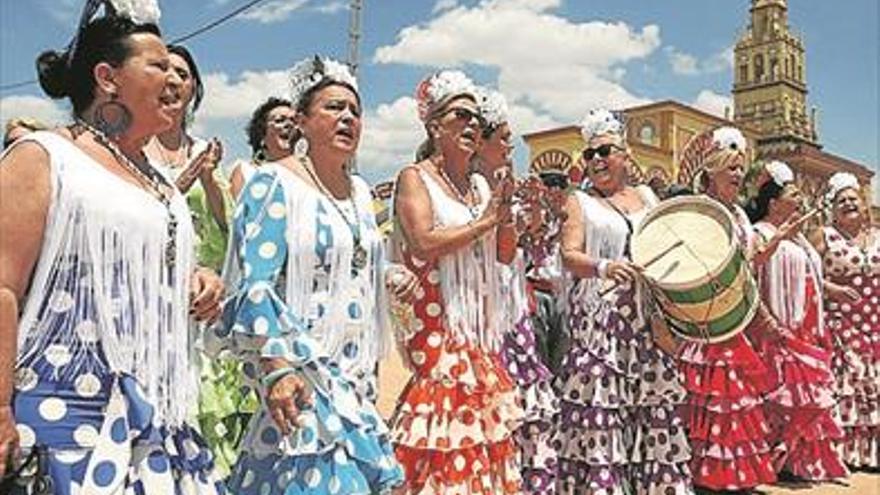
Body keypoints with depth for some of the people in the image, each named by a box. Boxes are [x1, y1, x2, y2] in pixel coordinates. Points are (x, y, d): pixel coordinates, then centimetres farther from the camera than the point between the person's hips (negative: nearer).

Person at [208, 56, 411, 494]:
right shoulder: (274, 184, -9)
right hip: (299, 373, -8)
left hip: (356, 375, 8)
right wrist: (276, 368, -26)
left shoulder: (360, 192, 14)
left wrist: (391, 277, 6)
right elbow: (254, 286, -17)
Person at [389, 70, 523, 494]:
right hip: (437, 322, -7)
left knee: (484, 414, 7)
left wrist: (506, 213, 0)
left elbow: (504, 255, 16)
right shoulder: (414, 178, -3)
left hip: (482, 324, 7)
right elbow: (424, 243, -19)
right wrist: (482, 223, -12)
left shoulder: (480, 184, 16)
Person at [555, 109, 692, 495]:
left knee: (655, 405, 5)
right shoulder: (579, 202, 5)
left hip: (648, 318, 4)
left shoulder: (646, 196, 17)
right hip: (599, 320, -4)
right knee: (599, 410, -8)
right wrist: (603, 267, -27)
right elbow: (570, 255, -8)